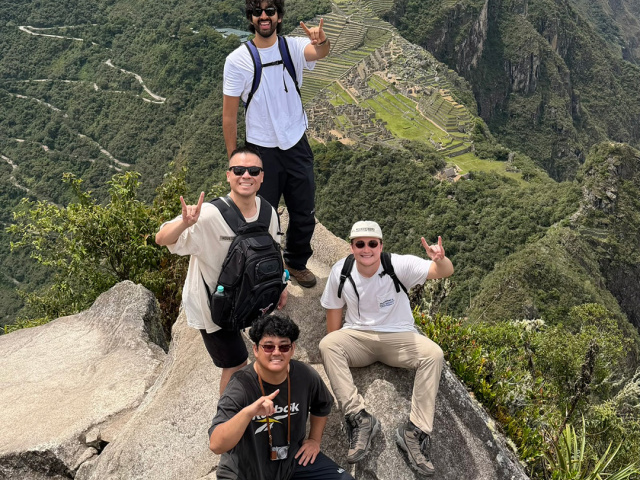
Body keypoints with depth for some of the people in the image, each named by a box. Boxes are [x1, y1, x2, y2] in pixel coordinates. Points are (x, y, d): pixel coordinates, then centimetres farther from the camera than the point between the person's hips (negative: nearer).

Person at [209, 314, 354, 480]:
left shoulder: (305, 376, -11)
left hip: (294, 459, 4)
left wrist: (315, 439, 12)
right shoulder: (240, 387, -25)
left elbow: (322, 406, 14)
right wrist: (248, 412, -49)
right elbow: (216, 445, -37)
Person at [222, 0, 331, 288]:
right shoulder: (237, 60, -10)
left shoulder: (294, 47, -5)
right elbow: (229, 114, -6)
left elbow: (319, 52, -29)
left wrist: (322, 41, -54)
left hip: (297, 146, 3)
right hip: (261, 151, -3)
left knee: (304, 215, 15)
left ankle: (297, 263, 41)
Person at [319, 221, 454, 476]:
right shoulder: (340, 271, -9)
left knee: (433, 354, -28)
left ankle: (415, 431, -21)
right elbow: (334, 310, 3)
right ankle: (359, 418, -28)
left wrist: (440, 260, -51)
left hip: (398, 337, -1)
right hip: (357, 338, 1)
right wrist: (336, 356, 1)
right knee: (327, 344, -29)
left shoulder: (399, 265, -16)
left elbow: (443, 272, -26)